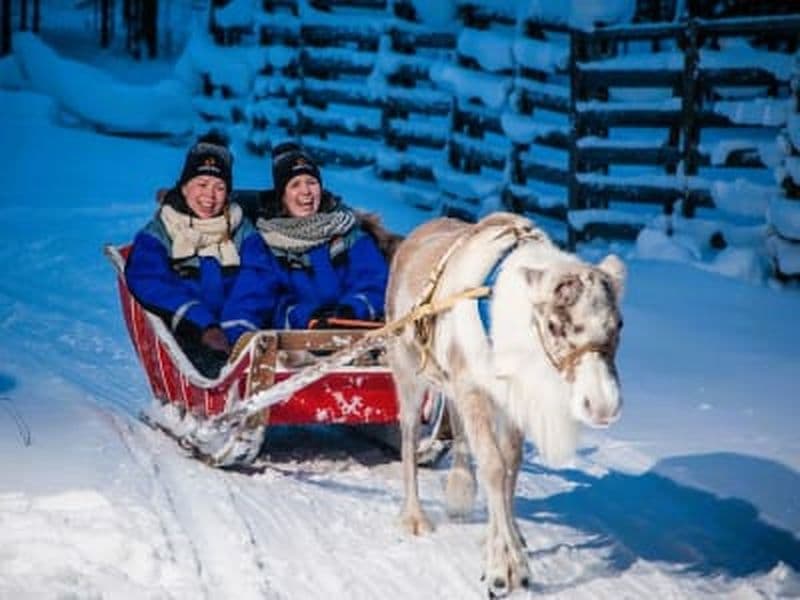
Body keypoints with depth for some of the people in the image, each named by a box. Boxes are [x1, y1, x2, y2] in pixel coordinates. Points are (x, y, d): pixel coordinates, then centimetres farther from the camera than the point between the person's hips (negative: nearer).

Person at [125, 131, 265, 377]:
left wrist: (235, 332, -17)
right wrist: (204, 326, -19)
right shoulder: (157, 234, 13)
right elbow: (148, 283, -6)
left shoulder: (242, 232, 20)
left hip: (237, 335, 2)